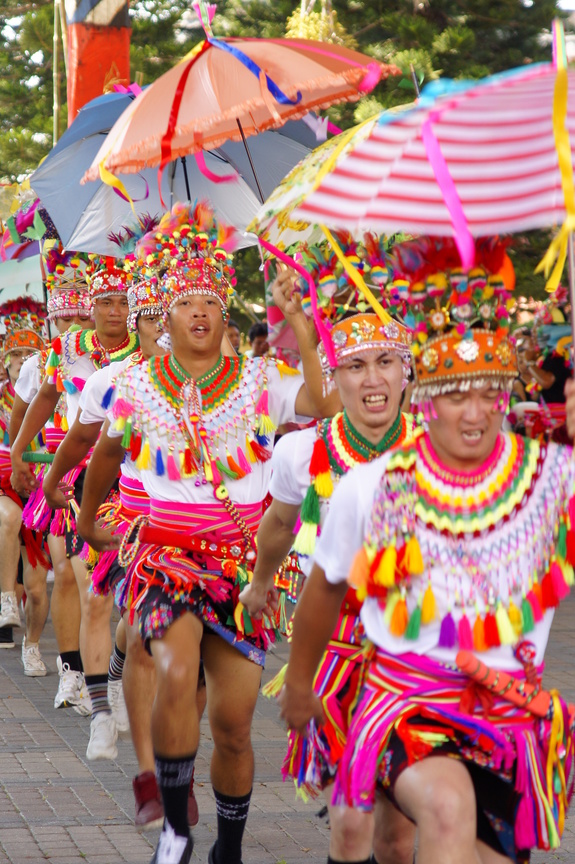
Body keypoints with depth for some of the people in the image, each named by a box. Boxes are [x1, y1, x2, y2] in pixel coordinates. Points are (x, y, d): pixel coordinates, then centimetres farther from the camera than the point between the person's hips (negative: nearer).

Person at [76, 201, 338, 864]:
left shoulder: (260, 380, 1)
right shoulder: (137, 386, 4)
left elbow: (321, 407, -18)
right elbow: (107, 454, 22)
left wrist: (303, 337, -25)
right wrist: (87, 515, 32)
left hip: (243, 558, 1)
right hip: (165, 553, -1)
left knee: (233, 722, 1)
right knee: (177, 672, -30)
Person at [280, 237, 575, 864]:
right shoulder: (369, 489, -4)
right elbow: (326, 588, 12)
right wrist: (298, 681, 23)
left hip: (513, 710, 3)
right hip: (406, 700, -3)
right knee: (449, 809, -32)